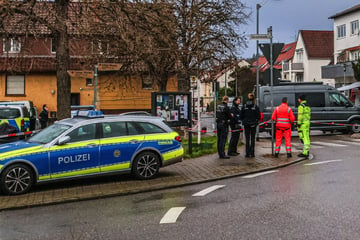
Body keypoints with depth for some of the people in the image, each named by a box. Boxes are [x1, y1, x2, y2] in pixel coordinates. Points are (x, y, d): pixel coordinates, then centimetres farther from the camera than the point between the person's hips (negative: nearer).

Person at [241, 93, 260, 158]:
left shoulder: (244, 106, -2)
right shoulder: (256, 107, -8)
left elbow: (241, 116, 1)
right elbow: (258, 116, -6)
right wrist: (256, 121, 12)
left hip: (246, 124, 2)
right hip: (253, 124, -1)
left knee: (247, 139, 5)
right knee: (252, 138, 4)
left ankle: (247, 153, 4)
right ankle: (252, 153, 3)